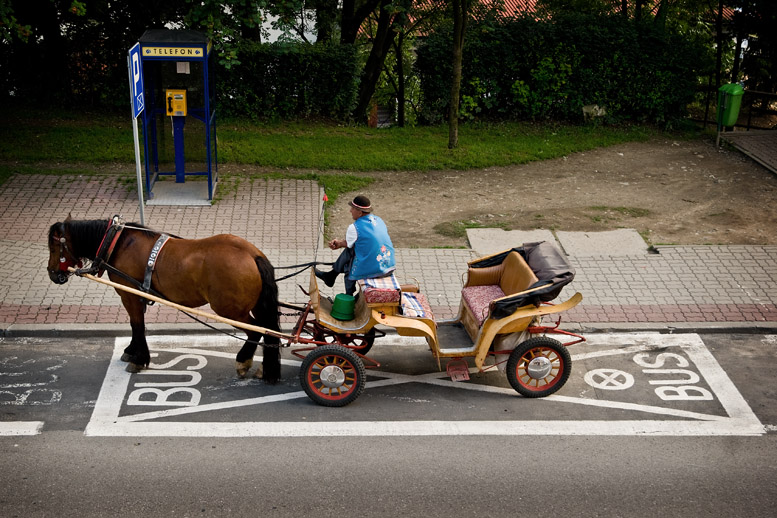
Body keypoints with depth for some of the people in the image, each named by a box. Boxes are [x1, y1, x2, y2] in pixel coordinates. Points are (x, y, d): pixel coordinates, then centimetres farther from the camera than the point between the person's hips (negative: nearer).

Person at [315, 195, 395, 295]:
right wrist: (339, 243, 23)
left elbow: (348, 244, 5)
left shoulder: (354, 228, -16)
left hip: (372, 271, -7)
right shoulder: (378, 220, 8)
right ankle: (330, 276, 43)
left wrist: (339, 243, 27)